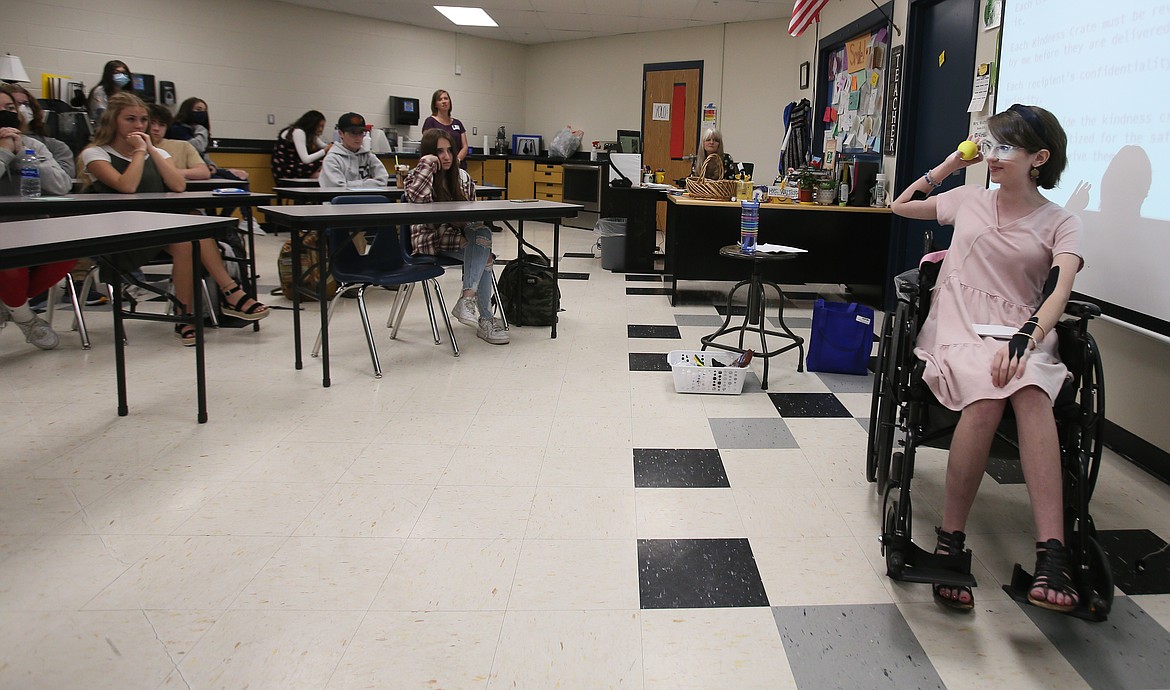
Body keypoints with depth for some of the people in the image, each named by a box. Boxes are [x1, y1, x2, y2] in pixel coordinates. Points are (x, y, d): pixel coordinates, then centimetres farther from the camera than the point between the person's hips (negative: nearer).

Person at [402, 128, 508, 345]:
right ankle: (484, 319, -30)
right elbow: (416, 197, -27)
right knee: (483, 254, -27)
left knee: (482, 234, -29)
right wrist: (427, 163, -20)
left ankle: (467, 300, -35)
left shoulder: (462, 177, 12)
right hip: (432, 241, -5)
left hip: (459, 235, 5)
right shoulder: (418, 177, -2)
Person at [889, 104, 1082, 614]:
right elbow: (902, 205, 31)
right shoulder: (969, 200, 18)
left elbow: (1058, 293, -9)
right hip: (956, 329, 1)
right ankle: (950, 543, -30)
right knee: (987, 395, -35)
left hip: (1021, 336, 0)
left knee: (1028, 389, -38)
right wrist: (948, 166, 20)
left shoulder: (1061, 225, 9)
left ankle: (1051, 553, -43)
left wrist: (1024, 340, -28)